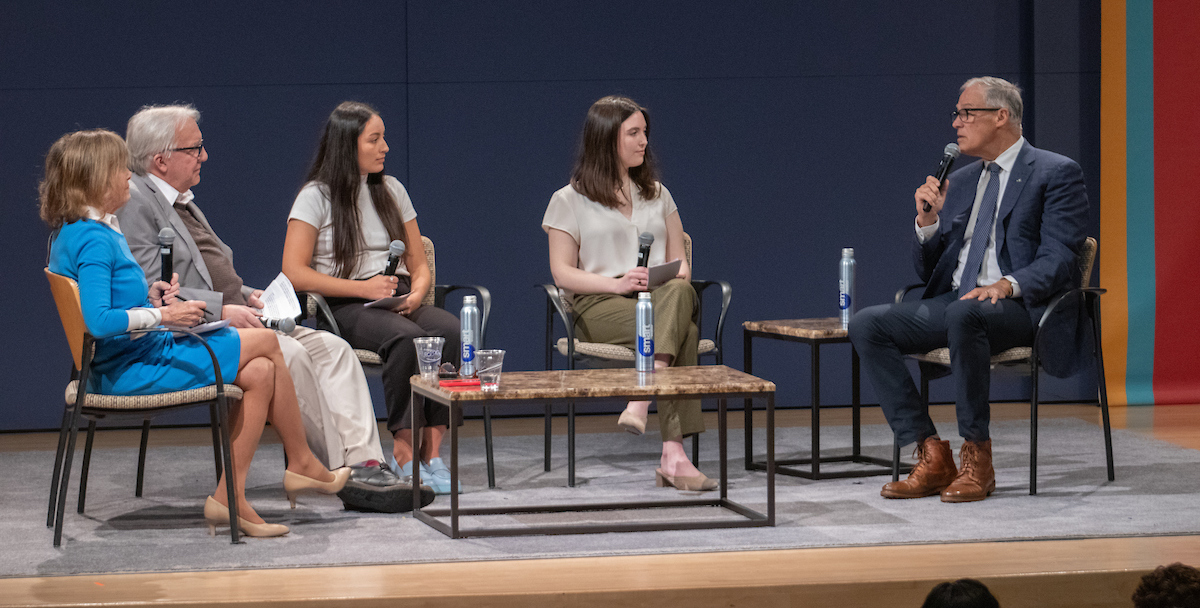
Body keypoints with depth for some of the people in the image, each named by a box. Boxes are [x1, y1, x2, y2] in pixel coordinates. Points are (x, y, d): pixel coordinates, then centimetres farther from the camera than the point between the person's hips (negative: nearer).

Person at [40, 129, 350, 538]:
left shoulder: (71, 236, 12)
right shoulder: (94, 242, -21)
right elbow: (99, 321, -30)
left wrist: (149, 295, 7)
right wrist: (163, 314, -23)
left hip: (121, 367, 11)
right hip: (134, 369, -11)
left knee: (260, 373, 5)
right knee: (266, 342, -1)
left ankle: (229, 499, 2)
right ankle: (302, 463, 14)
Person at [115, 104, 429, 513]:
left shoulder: (182, 202, 23)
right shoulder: (134, 202, -8)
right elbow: (150, 290, -18)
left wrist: (247, 297, 9)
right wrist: (221, 308, -21)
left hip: (228, 320, 10)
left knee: (332, 348, -9)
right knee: (288, 355, -30)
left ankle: (365, 464, -22)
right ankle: (341, 473, -22)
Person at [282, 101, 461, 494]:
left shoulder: (392, 190, 18)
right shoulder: (317, 197, 2)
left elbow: (420, 265, 18)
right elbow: (294, 273, -8)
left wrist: (416, 293, -6)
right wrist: (363, 288, -16)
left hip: (399, 302, 5)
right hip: (346, 310, -5)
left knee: (451, 330, -29)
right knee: (407, 339, -37)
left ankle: (432, 451, -32)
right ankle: (403, 452, -33)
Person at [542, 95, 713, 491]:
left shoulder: (657, 194, 25)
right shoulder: (570, 200, 10)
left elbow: (680, 262, 20)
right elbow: (563, 273, 2)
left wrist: (676, 279, -6)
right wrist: (616, 283, -16)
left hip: (661, 297, 4)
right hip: (600, 306, -4)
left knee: (679, 293, -38)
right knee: (683, 333, -35)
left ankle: (640, 404, -49)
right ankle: (673, 455, -45)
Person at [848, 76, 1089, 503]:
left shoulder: (1056, 173, 0)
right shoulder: (961, 181, 21)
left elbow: (1058, 260, -11)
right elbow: (929, 272, 20)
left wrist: (1008, 284, -29)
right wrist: (928, 221, 1)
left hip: (1019, 306, -7)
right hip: (955, 302, 7)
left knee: (964, 315, -40)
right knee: (867, 325, -15)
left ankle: (976, 458, -27)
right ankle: (932, 457, -16)